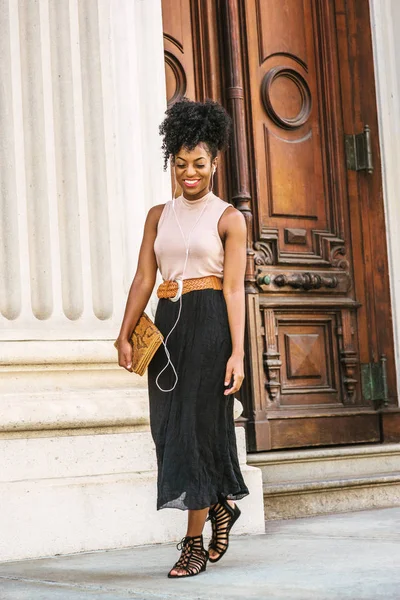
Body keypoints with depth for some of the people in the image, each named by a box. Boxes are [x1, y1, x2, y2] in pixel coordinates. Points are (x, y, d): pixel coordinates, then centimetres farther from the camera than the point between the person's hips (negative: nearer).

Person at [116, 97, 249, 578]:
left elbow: (233, 287, -5)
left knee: (197, 424, -6)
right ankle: (221, 504, 30)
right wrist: (125, 335, -1)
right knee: (169, 426, 5)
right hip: (167, 324, 5)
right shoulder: (159, 215, 14)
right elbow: (144, 278, 9)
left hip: (209, 323, -5)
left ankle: (195, 543, 2)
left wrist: (237, 353, -12)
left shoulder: (228, 218, 1)